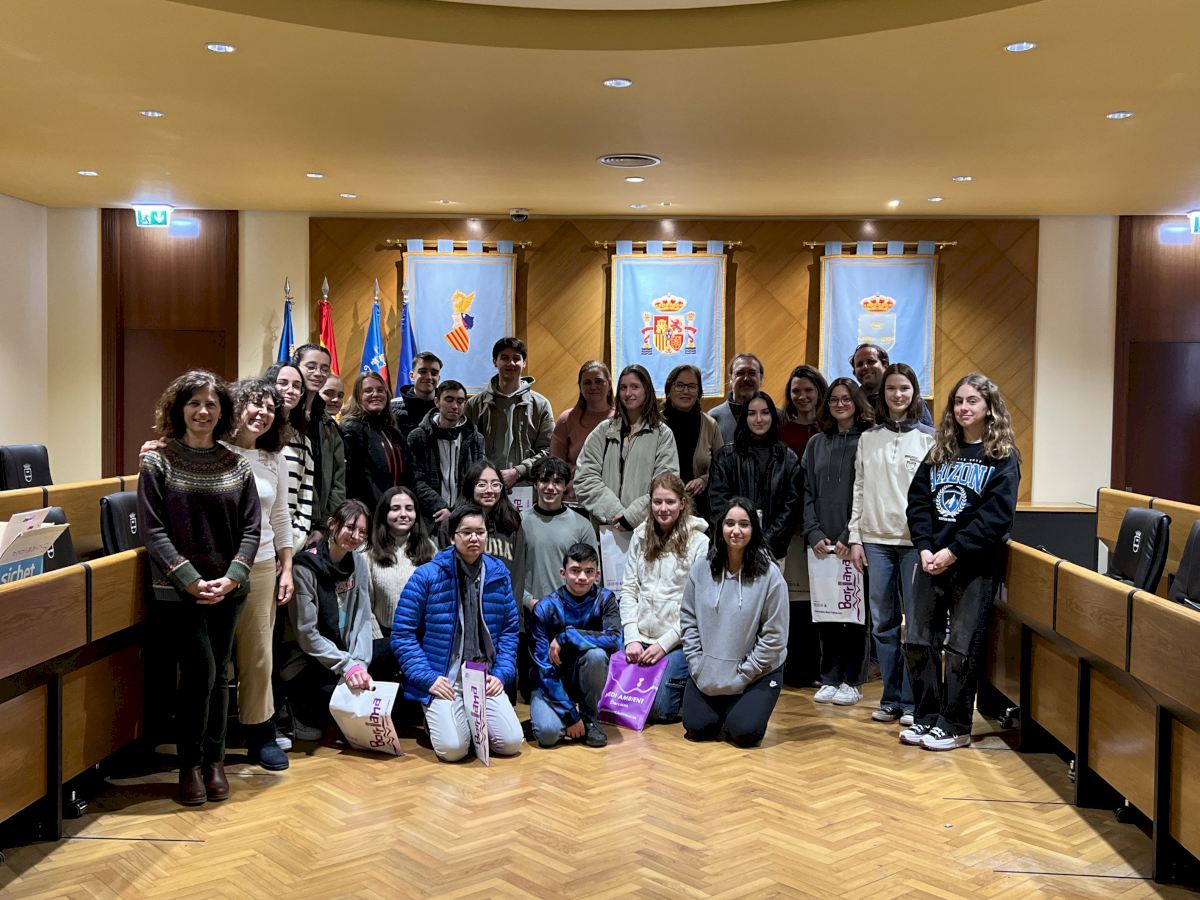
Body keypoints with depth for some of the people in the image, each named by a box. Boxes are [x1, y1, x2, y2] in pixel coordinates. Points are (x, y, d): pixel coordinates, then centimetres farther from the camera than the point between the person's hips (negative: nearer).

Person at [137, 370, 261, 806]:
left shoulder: (236, 465, 5)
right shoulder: (158, 462, -3)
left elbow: (251, 527, 3)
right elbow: (153, 529, -8)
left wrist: (232, 577, -11)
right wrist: (192, 580, -15)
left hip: (228, 590, 3)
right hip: (177, 591, -3)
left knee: (218, 674, 9)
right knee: (201, 672, -10)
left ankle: (214, 761, 23)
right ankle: (190, 764, 9)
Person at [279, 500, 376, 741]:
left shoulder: (358, 563, 3)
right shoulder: (305, 567, -15)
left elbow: (363, 619, -1)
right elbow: (306, 634, -18)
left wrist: (359, 662, -17)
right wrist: (347, 665, -26)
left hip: (345, 656, 6)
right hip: (305, 661, -6)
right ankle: (305, 711, 4)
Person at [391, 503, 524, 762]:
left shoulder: (498, 574, 6)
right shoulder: (427, 575, -6)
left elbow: (509, 629, 12)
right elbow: (402, 632, -5)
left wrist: (501, 673, -1)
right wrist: (428, 678, -12)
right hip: (442, 680, -3)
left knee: (511, 743, -13)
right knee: (452, 748, -22)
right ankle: (434, 719, 13)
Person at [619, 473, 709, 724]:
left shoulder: (699, 542, -7)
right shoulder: (640, 536, 7)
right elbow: (628, 590, 6)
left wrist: (664, 643, -14)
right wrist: (631, 637, -5)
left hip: (678, 640, -4)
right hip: (639, 635, 4)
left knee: (658, 709, -12)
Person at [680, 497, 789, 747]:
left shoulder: (770, 575, -14)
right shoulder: (701, 570, -4)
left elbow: (774, 636, -12)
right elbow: (688, 619, 4)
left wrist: (742, 675, -12)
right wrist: (697, 665, -5)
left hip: (757, 673, -3)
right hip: (707, 670, 3)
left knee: (743, 733, -16)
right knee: (697, 728, -5)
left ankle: (745, 707, 20)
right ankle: (722, 708, 28)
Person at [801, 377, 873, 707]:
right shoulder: (817, 443, 12)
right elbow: (807, 492, 8)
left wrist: (850, 537, -13)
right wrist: (813, 533, -4)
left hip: (855, 543, -3)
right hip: (822, 543, 3)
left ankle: (852, 680, 13)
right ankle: (829, 678, 16)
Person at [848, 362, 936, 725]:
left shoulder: (929, 438, 2)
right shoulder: (868, 438, 10)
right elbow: (859, 489, 10)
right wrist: (855, 538, 5)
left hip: (915, 541, -2)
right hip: (876, 540, 3)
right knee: (882, 623, 6)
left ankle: (912, 701, 9)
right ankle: (890, 698, 16)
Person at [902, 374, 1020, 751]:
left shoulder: (1003, 457, -2)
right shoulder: (939, 452, 12)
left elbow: (996, 515, -12)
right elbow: (917, 501, 6)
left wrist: (953, 551, -18)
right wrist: (925, 548, -9)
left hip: (975, 564, -5)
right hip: (932, 561, 5)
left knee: (963, 646, 0)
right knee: (916, 639, 4)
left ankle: (955, 726, 13)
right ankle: (927, 717, 18)